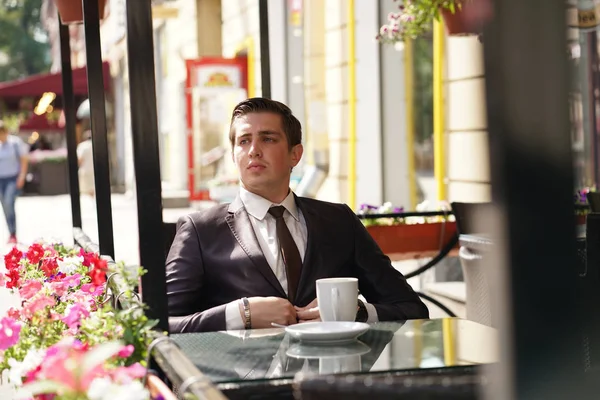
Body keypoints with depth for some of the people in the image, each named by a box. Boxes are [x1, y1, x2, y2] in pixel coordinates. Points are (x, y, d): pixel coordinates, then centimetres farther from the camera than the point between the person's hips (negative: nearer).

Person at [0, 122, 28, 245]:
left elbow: (24, 160, -2)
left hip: (13, 179, -4)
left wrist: (22, 176, -11)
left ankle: (13, 235, -17)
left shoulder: (15, 142, -5)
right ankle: (11, 235, 15)